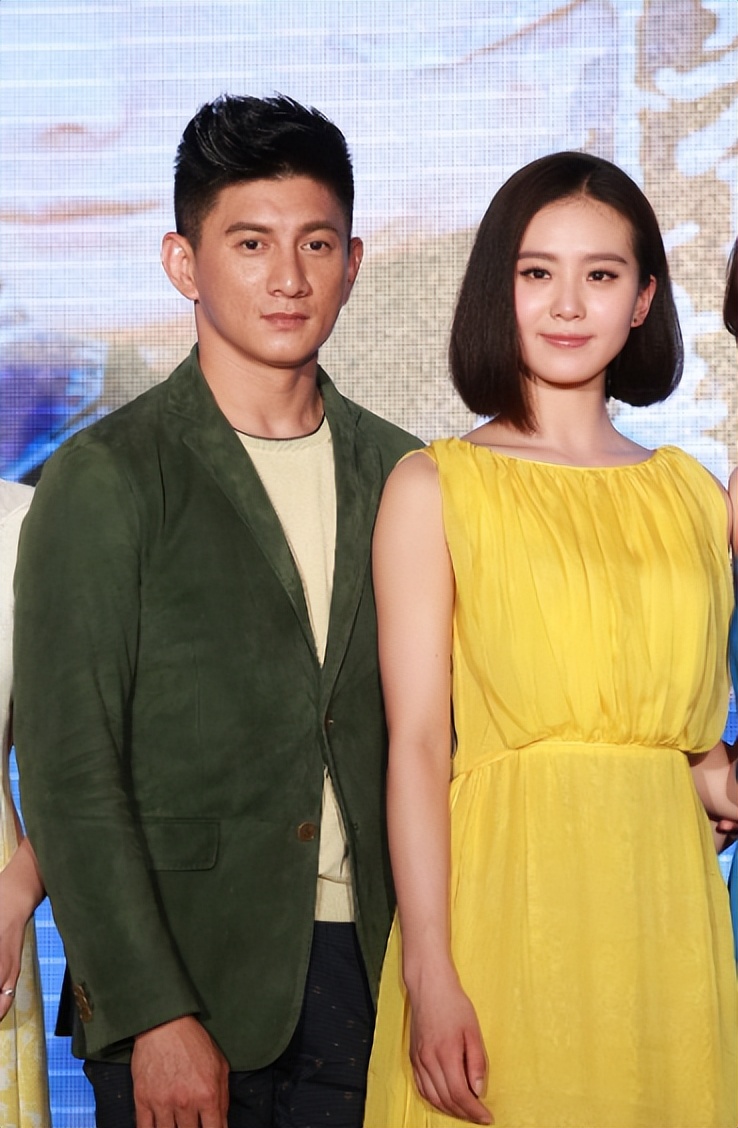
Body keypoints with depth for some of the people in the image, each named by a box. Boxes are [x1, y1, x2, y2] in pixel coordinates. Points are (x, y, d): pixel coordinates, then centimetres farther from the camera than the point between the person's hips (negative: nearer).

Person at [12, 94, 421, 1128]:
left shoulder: (397, 473, 9)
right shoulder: (106, 477, -5)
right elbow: (70, 772, -9)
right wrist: (154, 1017, -14)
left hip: (369, 977, 4)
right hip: (186, 986, -3)